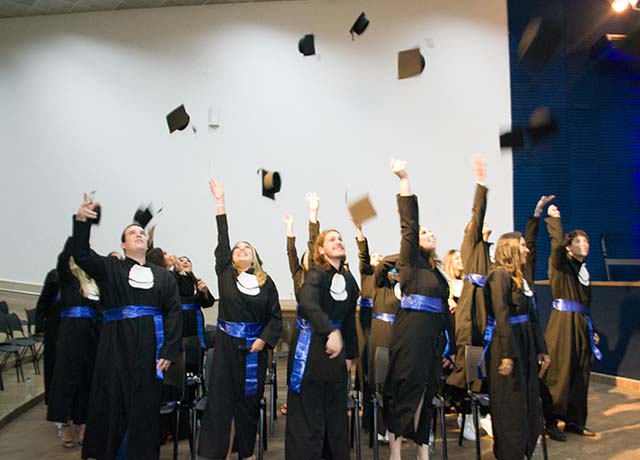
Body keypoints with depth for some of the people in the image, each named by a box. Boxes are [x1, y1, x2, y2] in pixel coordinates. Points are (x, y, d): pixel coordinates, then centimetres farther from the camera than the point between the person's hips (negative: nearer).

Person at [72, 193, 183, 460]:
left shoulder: (163, 275, 11)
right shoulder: (109, 268, 8)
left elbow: (174, 313, 3)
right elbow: (80, 254, -8)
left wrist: (168, 351, -7)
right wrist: (81, 221, -25)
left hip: (149, 348, 1)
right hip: (116, 347, -1)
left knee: (145, 407, 6)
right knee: (112, 404, 4)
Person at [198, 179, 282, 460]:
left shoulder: (266, 282, 4)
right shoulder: (225, 274, 3)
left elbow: (276, 317, 4)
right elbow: (222, 240, -3)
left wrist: (264, 339, -12)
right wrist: (220, 202, -6)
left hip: (254, 347, 1)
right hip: (227, 344, -1)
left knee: (249, 400, 9)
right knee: (221, 398, -1)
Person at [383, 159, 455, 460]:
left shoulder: (435, 271, 19)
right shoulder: (410, 262, -1)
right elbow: (409, 225, -13)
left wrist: (451, 341, 18)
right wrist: (404, 180, -19)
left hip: (432, 334, 7)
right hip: (410, 332, -7)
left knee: (425, 391, 12)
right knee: (404, 391, -4)